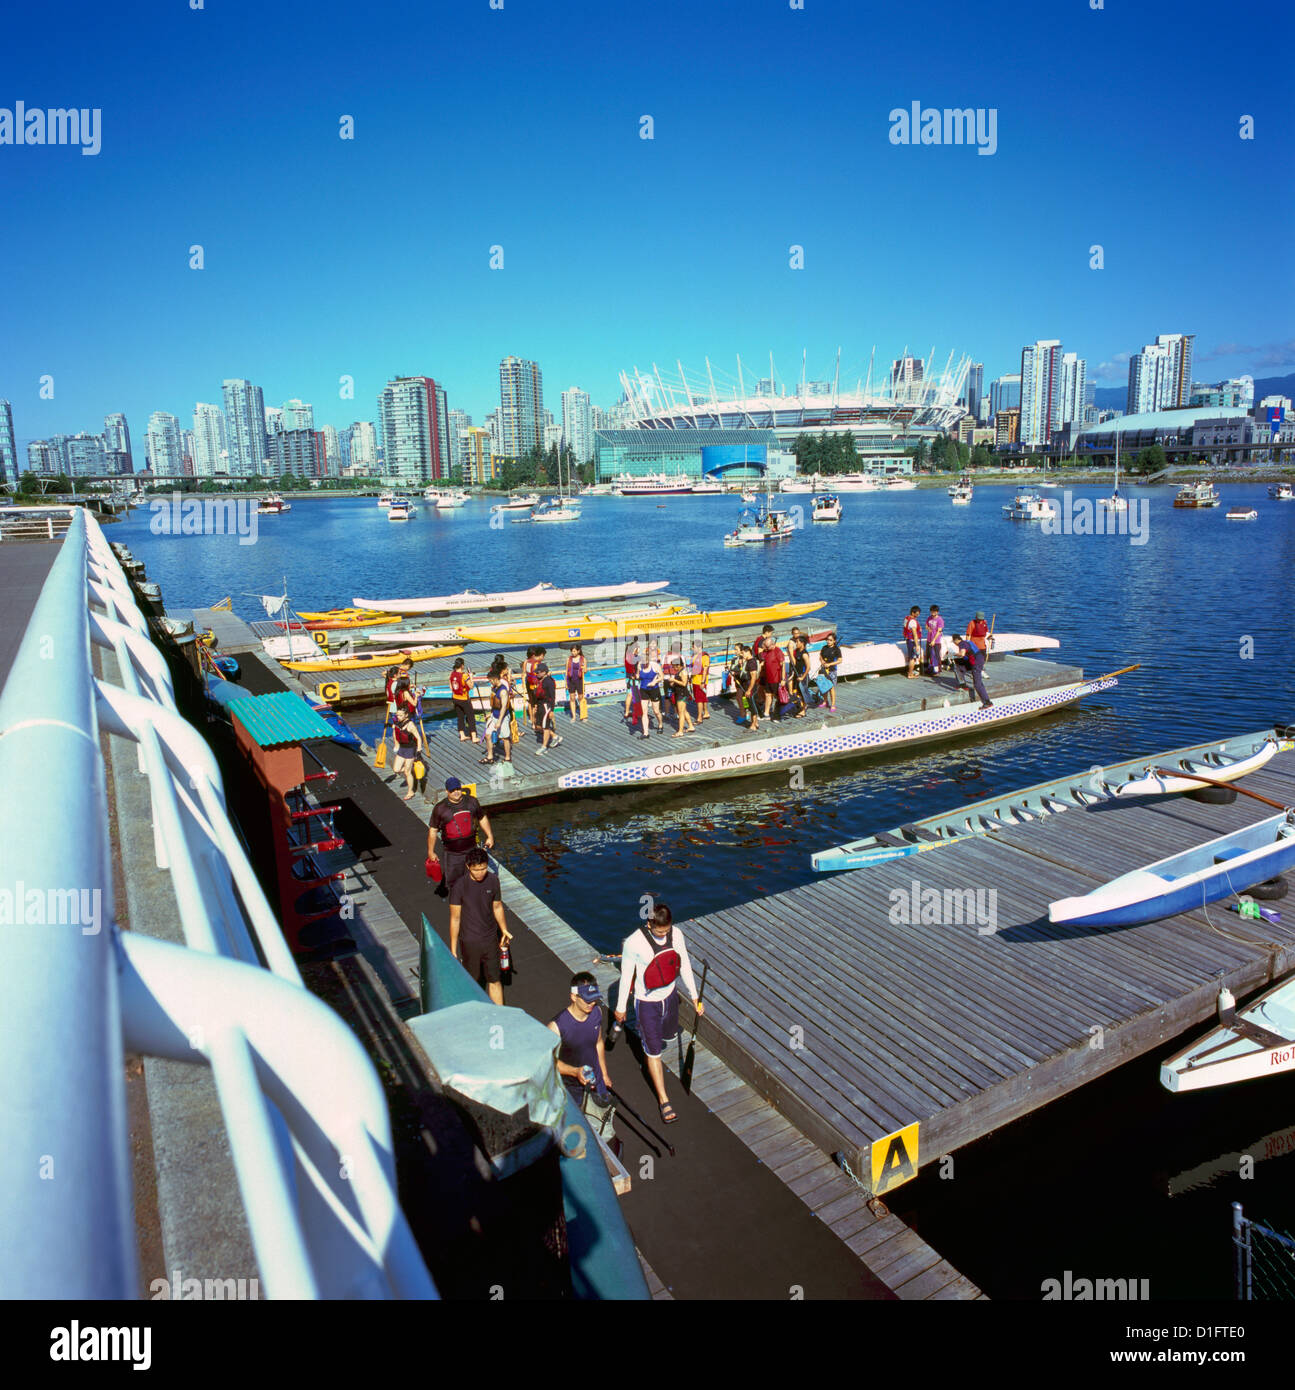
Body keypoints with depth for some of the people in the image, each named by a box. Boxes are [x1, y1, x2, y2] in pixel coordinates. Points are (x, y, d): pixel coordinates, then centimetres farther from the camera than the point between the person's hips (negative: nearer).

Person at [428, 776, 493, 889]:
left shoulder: (472, 802, -3)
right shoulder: (440, 808, -11)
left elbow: (482, 818, 12)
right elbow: (433, 830, -4)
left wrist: (490, 836, 9)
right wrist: (431, 852, -2)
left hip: (471, 850, 3)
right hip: (451, 853, -3)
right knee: (453, 882, 5)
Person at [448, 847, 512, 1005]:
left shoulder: (493, 880, -7)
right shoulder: (459, 885, -19)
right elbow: (455, 918, -12)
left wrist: (504, 930, 10)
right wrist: (453, 949, -9)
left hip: (490, 939, 3)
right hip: (469, 942, -2)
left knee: (495, 980, 9)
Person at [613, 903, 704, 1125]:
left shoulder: (676, 934, -14)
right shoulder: (634, 943, -27)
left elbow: (684, 965, 1)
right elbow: (626, 976, -13)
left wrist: (695, 996, 5)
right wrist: (621, 1007, -3)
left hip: (670, 995, 5)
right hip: (646, 1002, -5)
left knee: (670, 1035, 26)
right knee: (653, 1052, 3)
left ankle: (646, 1036, 59)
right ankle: (663, 1101, 18)